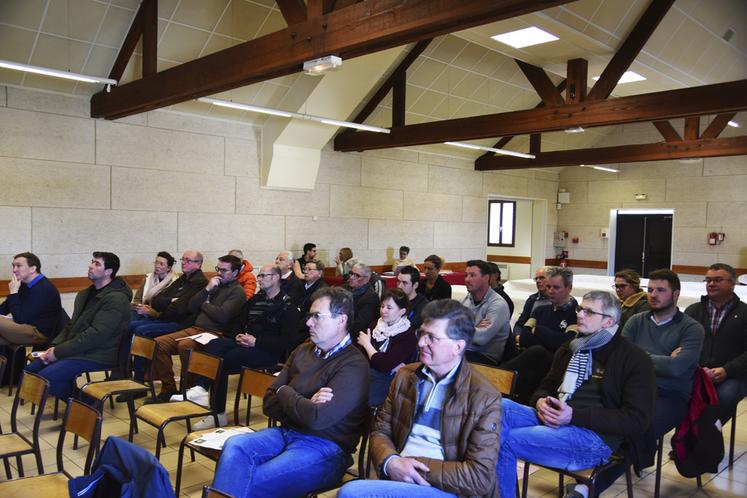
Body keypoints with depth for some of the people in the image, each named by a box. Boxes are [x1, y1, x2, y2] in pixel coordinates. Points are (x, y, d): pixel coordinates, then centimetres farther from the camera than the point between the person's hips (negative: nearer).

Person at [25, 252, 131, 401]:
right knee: (30, 371, 4)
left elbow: (96, 334, -22)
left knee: (45, 378, -22)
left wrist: (59, 352, -18)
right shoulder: (85, 294, 16)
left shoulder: (116, 299, -17)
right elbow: (71, 325, 17)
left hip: (98, 355, -10)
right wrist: (53, 347, -1)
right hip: (77, 349, 10)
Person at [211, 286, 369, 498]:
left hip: (324, 448, -6)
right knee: (234, 447, -22)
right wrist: (303, 405, -11)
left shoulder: (354, 366, -11)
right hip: (285, 432, 6)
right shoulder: (303, 351, 10)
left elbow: (317, 418, -22)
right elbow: (269, 403, 9)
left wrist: (285, 392, -3)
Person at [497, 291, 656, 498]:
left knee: (504, 440, -27)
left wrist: (575, 415, -17)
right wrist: (540, 402, -2)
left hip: (596, 436, -6)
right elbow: (546, 386, 26)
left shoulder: (635, 359, 0)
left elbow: (637, 420, -7)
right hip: (553, 420, 6)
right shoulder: (569, 349, 19)